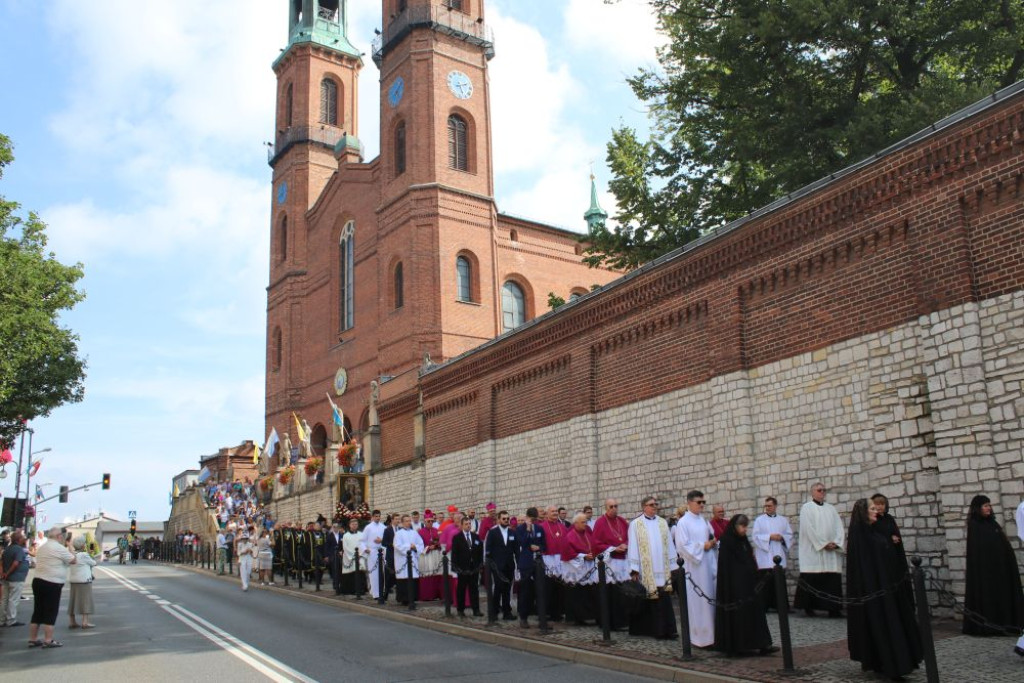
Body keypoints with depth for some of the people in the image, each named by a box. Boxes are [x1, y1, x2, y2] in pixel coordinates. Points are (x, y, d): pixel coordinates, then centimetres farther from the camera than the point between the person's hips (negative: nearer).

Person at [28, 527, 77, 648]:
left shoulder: (41, 547, 15)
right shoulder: (59, 548, -12)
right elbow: (74, 561, -6)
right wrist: (70, 547, 5)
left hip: (38, 581, 8)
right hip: (52, 584, -8)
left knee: (38, 611, 13)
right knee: (50, 613, -3)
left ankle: (33, 640, 17)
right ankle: (48, 641, -1)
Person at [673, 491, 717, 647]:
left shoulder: (704, 521, 13)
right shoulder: (683, 522, -7)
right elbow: (682, 546, -14)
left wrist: (713, 542, -1)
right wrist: (702, 546, -13)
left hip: (708, 565, 7)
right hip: (693, 567, -7)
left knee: (710, 599, 6)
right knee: (696, 601, -4)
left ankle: (710, 634, 12)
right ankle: (698, 636, 2)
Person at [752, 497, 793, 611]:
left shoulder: (783, 520, 14)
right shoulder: (759, 520, 4)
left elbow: (790, 535, 9)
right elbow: (756, 536, -4)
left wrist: (782, 537, -10)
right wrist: (770, 537, -15)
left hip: (778, 556, 3)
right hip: (765, 558, -3)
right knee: (765, 582, -7)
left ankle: (777, 604, 11)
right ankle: (764, 605, -3)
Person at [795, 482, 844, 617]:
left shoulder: (831, 509, 17)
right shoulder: (807, 508, 1)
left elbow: (839, 527, 9)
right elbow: (809, 528, -9)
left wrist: (836, 543, -7)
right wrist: (823, 544, -13)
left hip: (831, 551, 5)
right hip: (813, 551, -5)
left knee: (833, 580, -2)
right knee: (812, 580, -5)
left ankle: (833, 608, 1)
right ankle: (808, 606, 2)